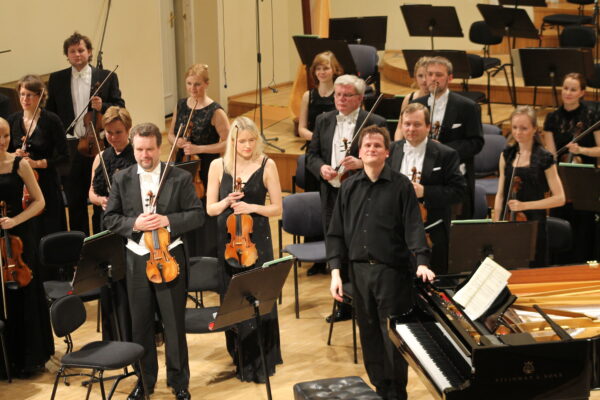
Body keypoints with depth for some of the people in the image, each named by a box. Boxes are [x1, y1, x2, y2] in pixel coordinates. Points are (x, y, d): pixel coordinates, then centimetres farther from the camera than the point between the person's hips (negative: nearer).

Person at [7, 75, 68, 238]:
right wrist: (15, 155, -8)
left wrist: (38, 163, -17)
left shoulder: (51, 120, -6)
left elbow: (63, 156, -6)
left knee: (49, 233, -2)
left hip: (47, 186, -3)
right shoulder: (12, 120, 5)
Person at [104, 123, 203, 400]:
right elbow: (110, 219, 2)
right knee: (140, 324, 12)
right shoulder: (121, 179, 1)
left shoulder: (180, 178, -5)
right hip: (136, 259, 2)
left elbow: (197, 215, -5)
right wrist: (134, 224, -17)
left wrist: (168, 220, -21)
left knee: (174, 323, 5)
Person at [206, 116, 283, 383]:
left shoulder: (267, 165, -3)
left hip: (257, 240, -1)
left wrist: (252, 207, -17)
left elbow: (277, 208, -1)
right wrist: (226, 202, -16)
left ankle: (263, 360, 8)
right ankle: (242, 358, 21)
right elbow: (210, 209, 4)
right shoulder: (218, 166, 1)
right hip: (227, 240, 2)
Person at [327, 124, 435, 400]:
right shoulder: (349, 187, 8)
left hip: (392, 271, -3)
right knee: (370, 336, 9)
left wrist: (422, 262, -24)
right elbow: (336, 233, 9)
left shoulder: (401, 185, -2)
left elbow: (414, 228, -10)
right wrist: (335, 272, 0)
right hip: (359, 271, 4)